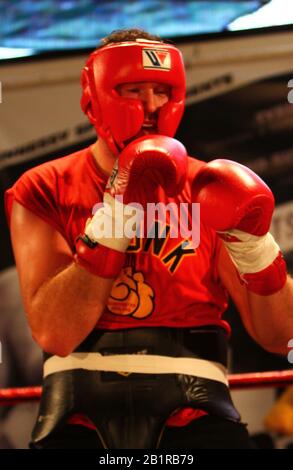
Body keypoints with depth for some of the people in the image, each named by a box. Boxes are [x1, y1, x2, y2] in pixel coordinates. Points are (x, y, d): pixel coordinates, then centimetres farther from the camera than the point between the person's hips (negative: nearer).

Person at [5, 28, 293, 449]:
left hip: (189, 406, 1)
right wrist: (114, 215, -15)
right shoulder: (44, 192, 3)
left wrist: (254, 243, -10)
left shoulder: (205, 191, 7)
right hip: (81, 401, 0)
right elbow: (55, 334, -10)